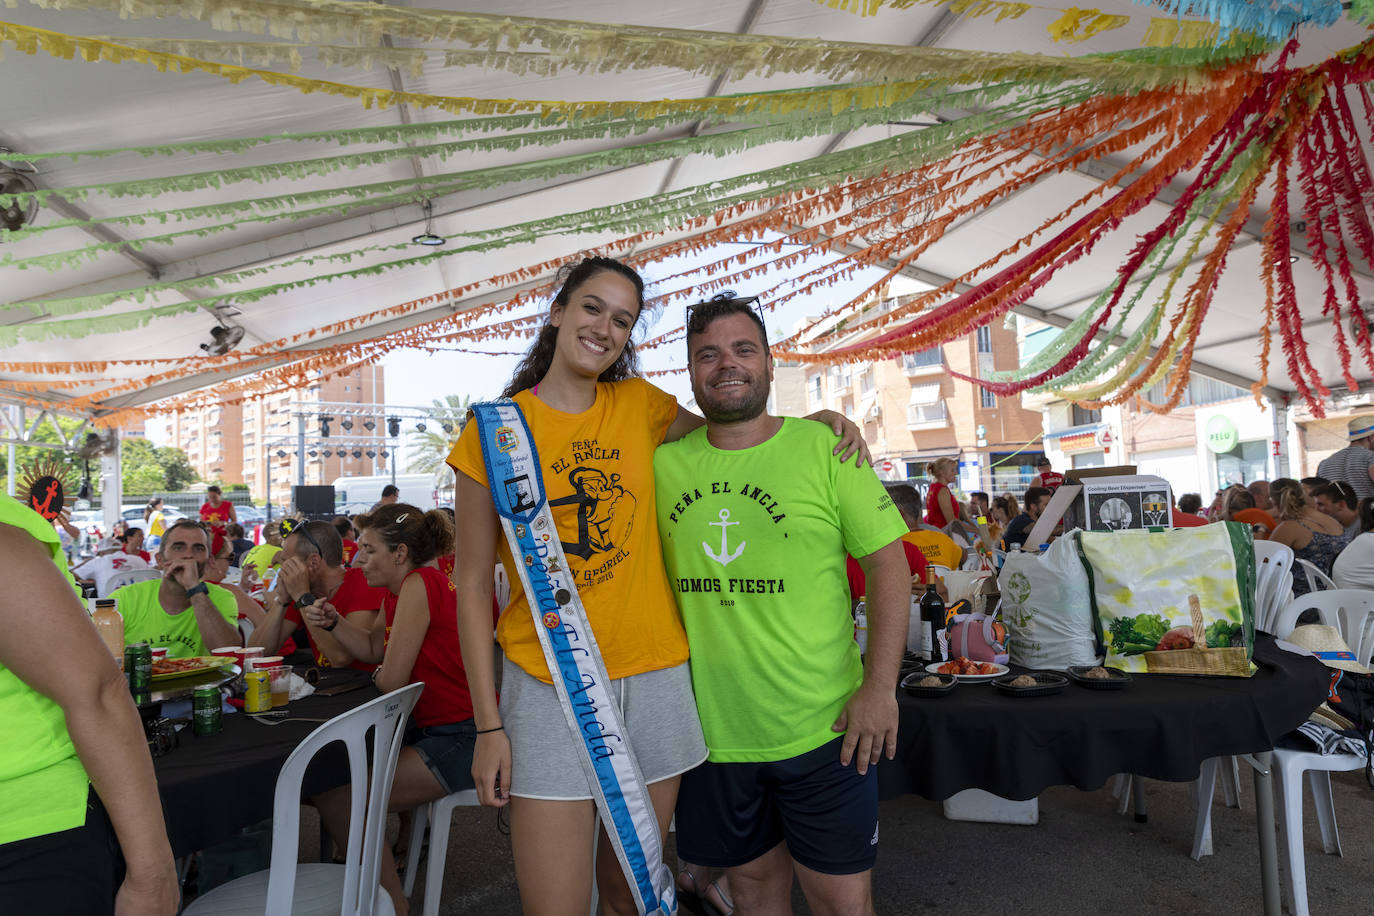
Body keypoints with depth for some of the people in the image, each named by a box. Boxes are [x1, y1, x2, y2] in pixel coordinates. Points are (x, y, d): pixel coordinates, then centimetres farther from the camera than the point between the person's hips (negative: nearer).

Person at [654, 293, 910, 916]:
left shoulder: (824, 448, -7)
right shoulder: (663, 462, 0)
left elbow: (888, 563, -6)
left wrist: (880, 686, -12)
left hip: (821, 729, -2)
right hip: (710, 728, 3)